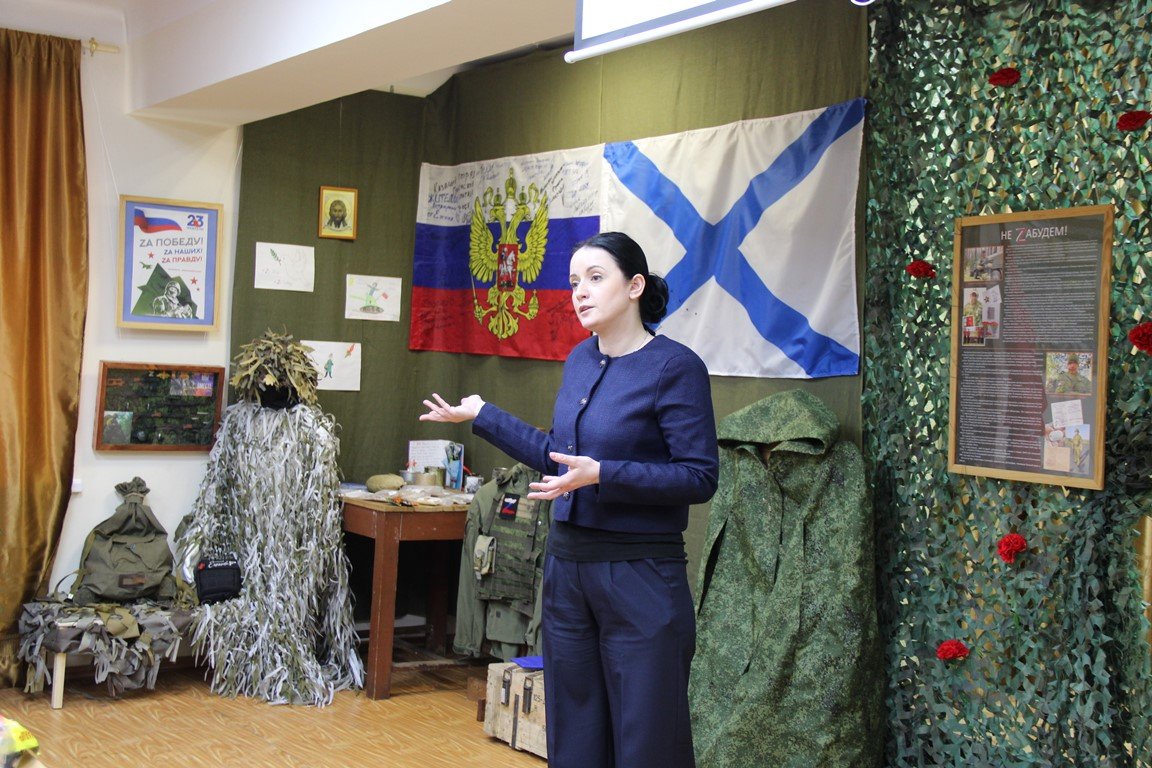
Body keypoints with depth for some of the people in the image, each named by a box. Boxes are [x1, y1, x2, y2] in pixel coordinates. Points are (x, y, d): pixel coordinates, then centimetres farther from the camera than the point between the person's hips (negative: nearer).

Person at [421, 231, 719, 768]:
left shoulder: (675, 366, -12)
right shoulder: (580, 360, 9)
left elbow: (700, 477, -16)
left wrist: (601, 474, -24)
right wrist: (482, 416, 22)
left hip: (641, 576, -7)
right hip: (567, 564, 7)